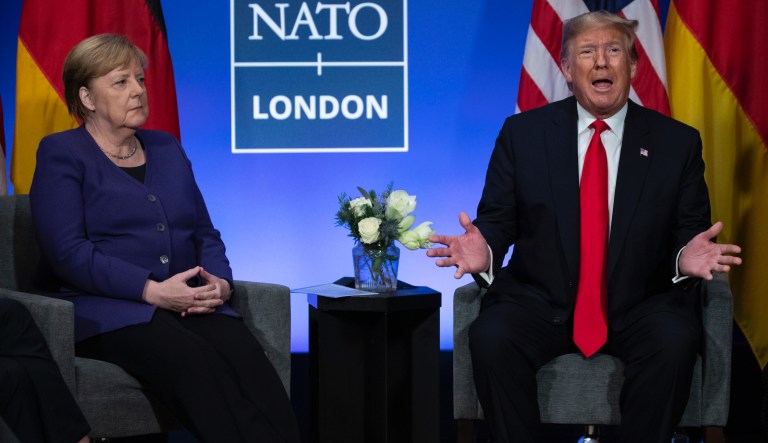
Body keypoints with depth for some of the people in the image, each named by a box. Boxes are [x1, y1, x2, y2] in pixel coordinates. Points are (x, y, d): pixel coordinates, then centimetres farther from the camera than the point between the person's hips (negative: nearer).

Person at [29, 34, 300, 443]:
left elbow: (205, 234, 22)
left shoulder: (167, 149, 23)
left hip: (191, 304, 5)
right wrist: (152, 290, -17)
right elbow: (68, 252, -8)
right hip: (109, 310, -5)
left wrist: (220, 283, -2)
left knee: (247, 357, -30)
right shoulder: (61, 155, 5)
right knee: (195, 362, -37)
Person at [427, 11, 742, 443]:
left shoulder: (677, 142, 5)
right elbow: (497, 220, 4)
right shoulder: (522, 132, 5)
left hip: (640, 306, 0)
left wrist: (687, 256, -20)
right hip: (542, 302, 0)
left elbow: (691, 230, 5)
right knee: (490, 337, -30)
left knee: (675, 340, -32)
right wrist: (484, 251, -20)